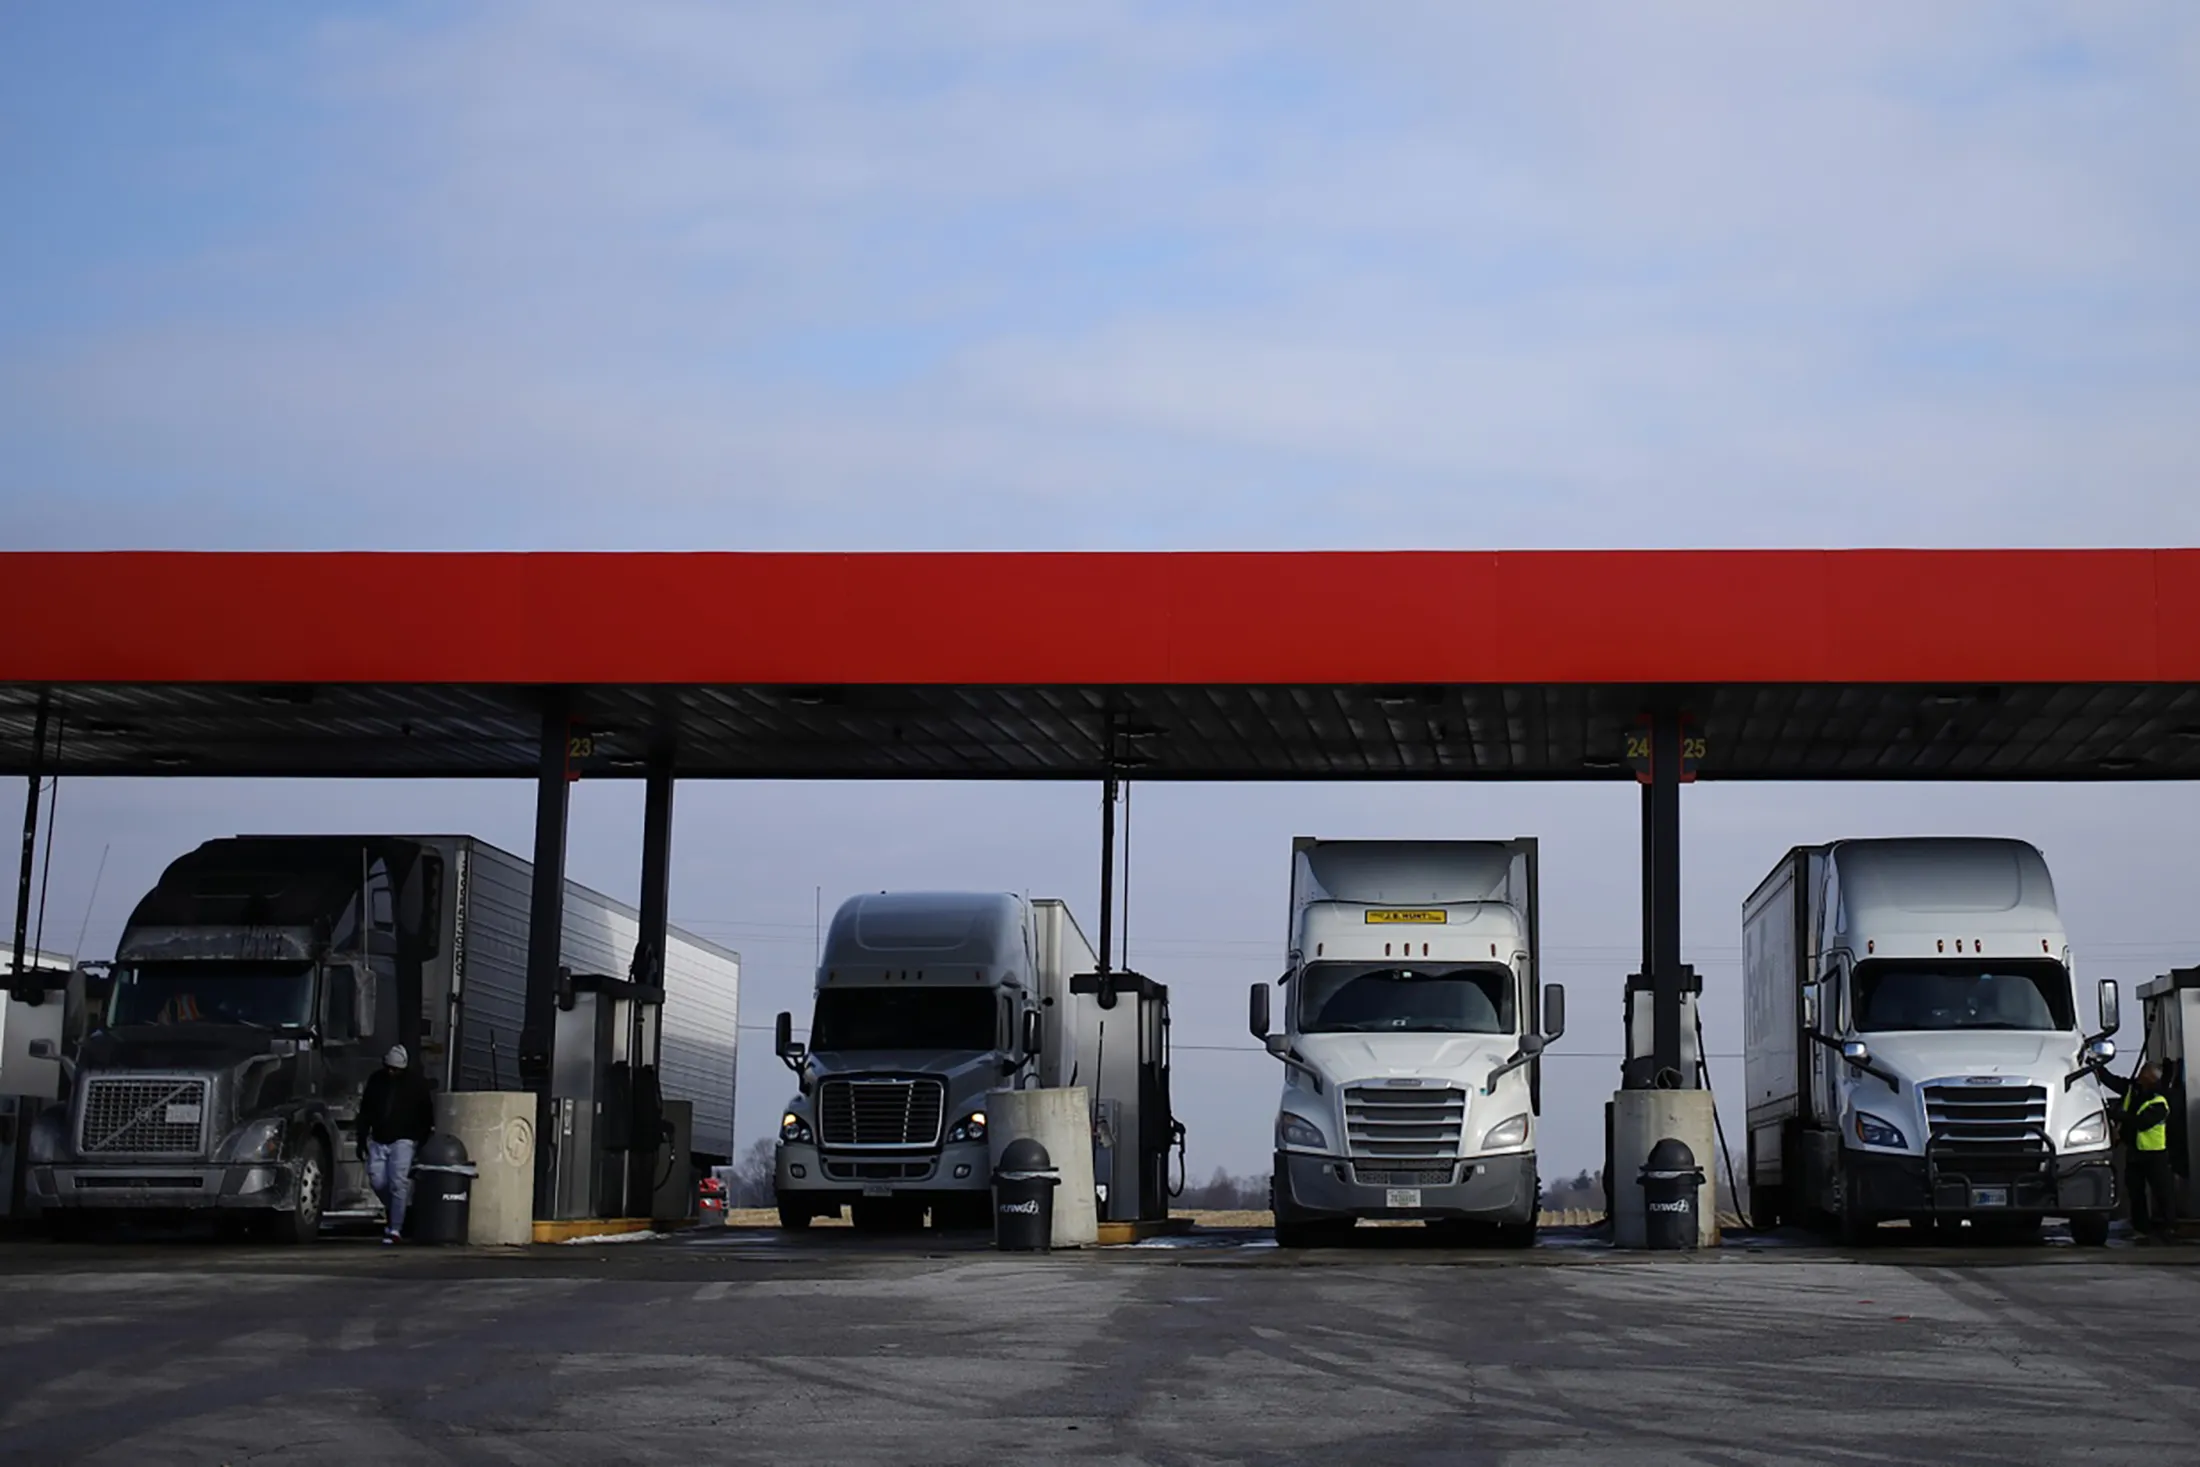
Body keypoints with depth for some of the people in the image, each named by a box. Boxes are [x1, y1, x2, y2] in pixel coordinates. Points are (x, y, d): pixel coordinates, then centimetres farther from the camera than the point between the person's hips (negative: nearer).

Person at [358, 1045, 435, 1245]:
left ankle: (395, 1229, -11)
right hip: (378, 1140, 4)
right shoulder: (377, 1080, 6)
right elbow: (365, 1112, 10)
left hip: (403, 1140, -4)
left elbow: (426, 1114, 0)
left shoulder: (415, 1083, -3)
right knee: (377, 1180, -1)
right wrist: (362, 1141, 6)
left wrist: (424, 1142, -4)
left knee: (398, 1183, -13)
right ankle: (394, 1213, 26)